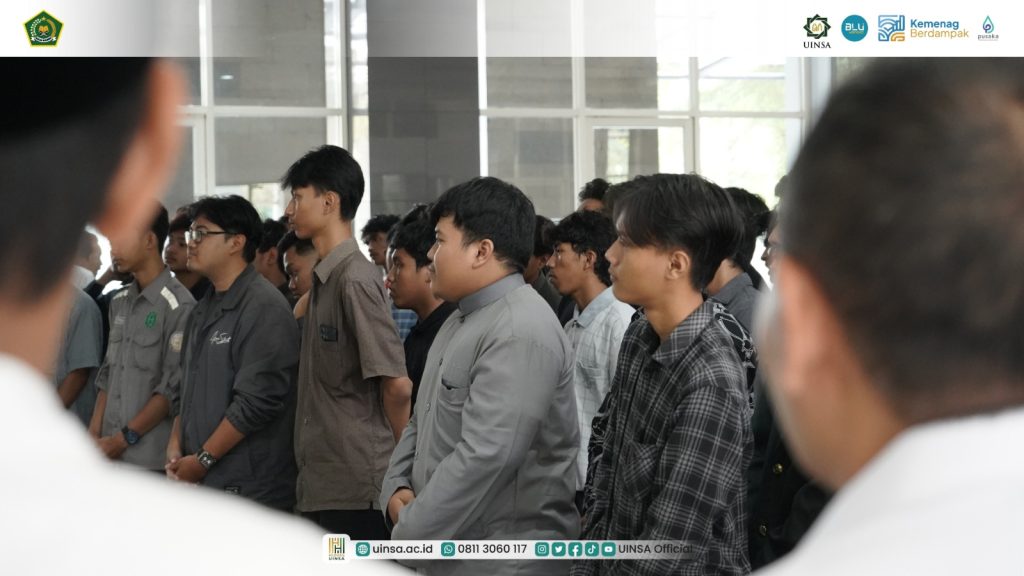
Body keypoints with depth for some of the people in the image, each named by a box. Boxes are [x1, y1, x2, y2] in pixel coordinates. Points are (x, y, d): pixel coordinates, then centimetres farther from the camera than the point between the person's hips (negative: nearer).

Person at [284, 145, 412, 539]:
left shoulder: (356, 279, -13)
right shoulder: (322, 280, 14)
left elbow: (397, 384, -15)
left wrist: (400, 459, -2)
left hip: (358, 489, -9)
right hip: (320, 485, 9)